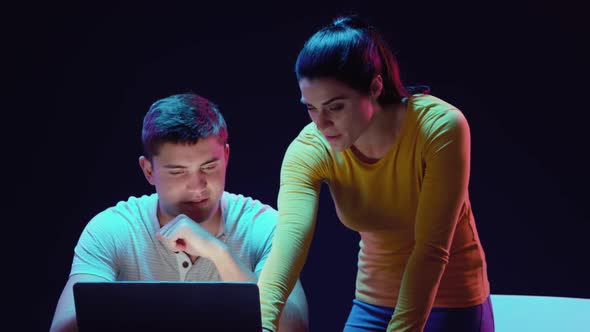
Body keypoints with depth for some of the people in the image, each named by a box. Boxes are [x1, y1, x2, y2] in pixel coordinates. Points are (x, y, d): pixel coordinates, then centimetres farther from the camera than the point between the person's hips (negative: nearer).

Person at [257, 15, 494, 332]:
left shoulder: (440, 128, -26)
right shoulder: (310, 149, -17)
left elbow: (432, 249, -27)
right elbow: (288, 242, -32)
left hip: (452, 305, -3)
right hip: (372, 305, 3)